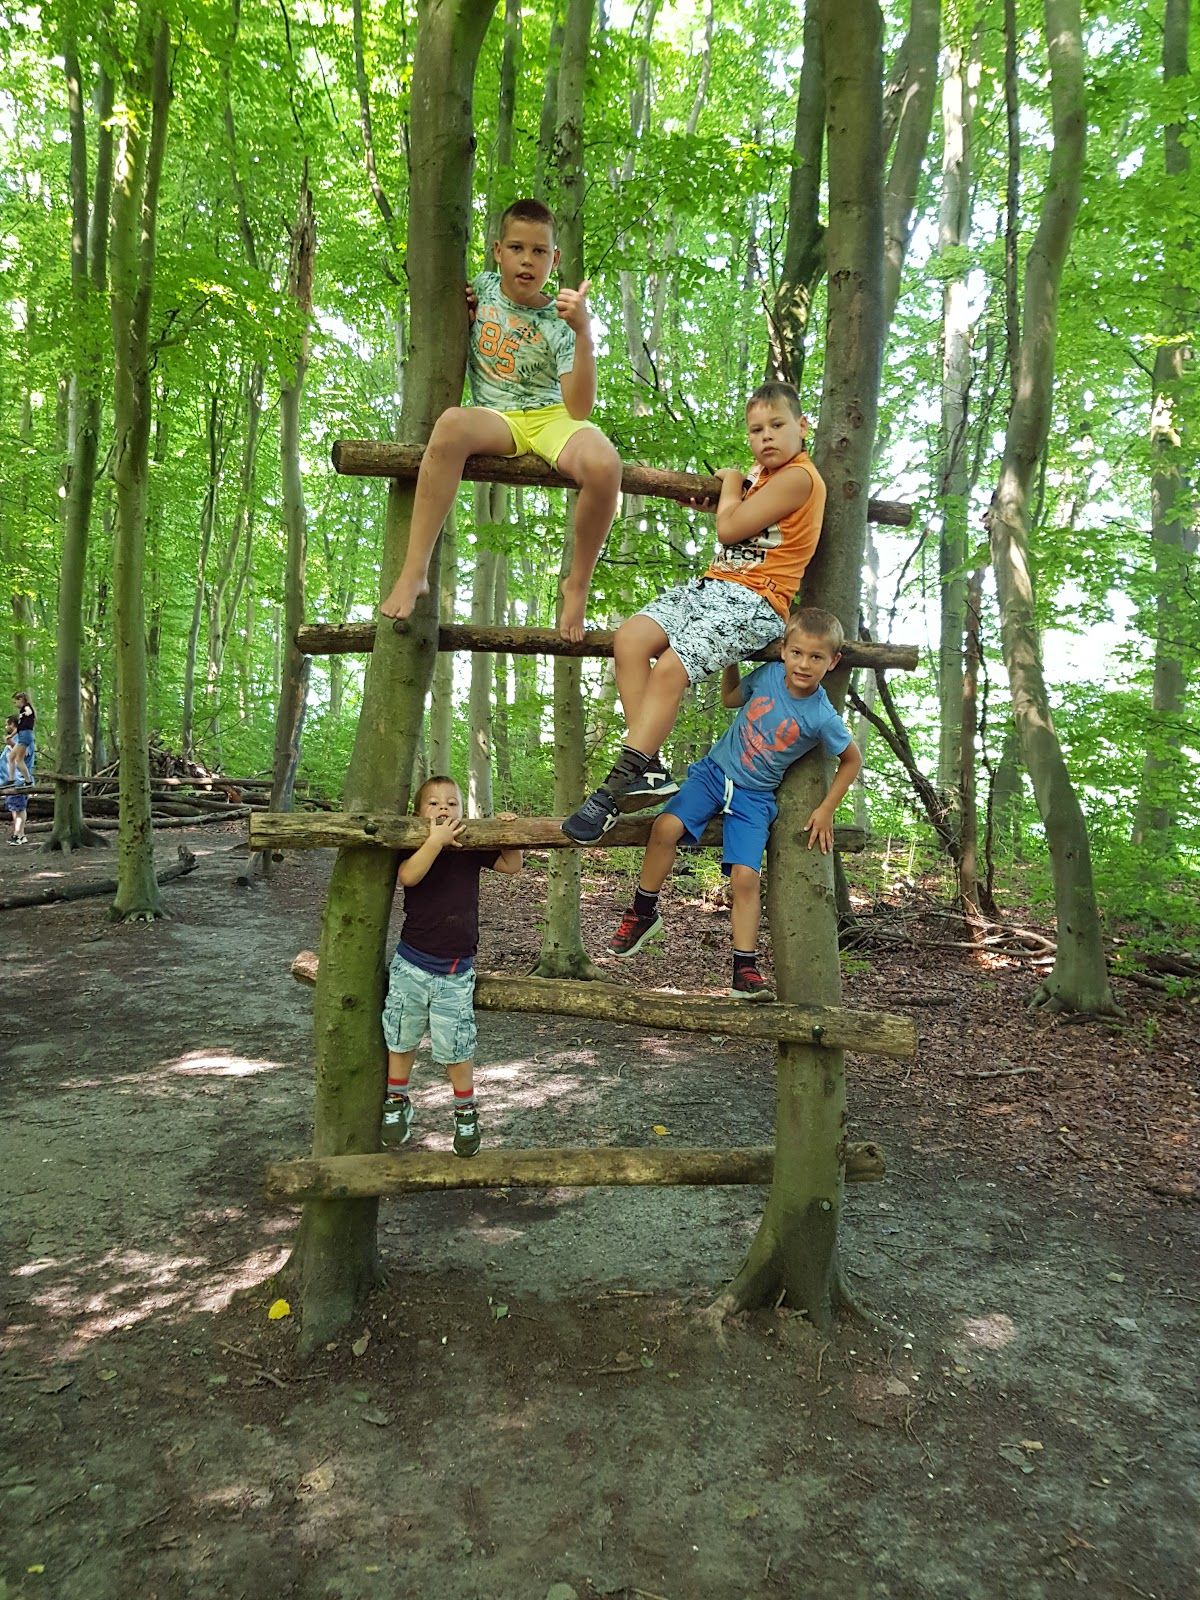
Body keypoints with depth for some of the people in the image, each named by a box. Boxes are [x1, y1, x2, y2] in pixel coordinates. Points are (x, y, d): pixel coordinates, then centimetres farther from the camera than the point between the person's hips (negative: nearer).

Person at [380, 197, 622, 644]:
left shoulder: (557, 322, -1)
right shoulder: (483, 288, 9)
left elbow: (579, 408, -14)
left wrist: (583, 332, -25)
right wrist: (458, 317, 5)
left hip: (552, 417, -1)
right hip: (497, 418, 2)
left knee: (603, 465, -37)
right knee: (451, 424, -37)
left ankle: (578, 583, -13)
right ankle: (414, 571, -35)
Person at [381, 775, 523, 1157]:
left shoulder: (471, 849, 2)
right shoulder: (416, 848, -7)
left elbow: (513, 865, 7)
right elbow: (408, 876, -27)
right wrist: (437, 840, -32)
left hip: (456, 973, 1)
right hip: (411, 964, -1)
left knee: (456, 1049, 6)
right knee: (401, 1040, 15)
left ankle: (466, 1112, 27)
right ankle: (396, 1102, 37)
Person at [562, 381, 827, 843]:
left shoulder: (797, 477, -7)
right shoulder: (761, 474, 23)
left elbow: (729, 528, -10)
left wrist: (732, 481, 8)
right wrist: (732, 491, 24)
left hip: (754, 601, -9)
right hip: (711, 585, 9)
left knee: (670, 667, -28)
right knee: (630, 638, -16)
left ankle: (615, 789, -25)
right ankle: (649, 770, -18)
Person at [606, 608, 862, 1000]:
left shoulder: (823, 718, -16)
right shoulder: (768, 674, -8)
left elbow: (852, 761, 1)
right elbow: (730, 699, 14)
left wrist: (826, 810, -1)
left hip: (754, 796, -2)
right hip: (715, 770, 2)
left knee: (745, 877, -14)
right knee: (666, 826, -22)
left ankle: (745, 971, 0)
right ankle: (643, 913, -1)